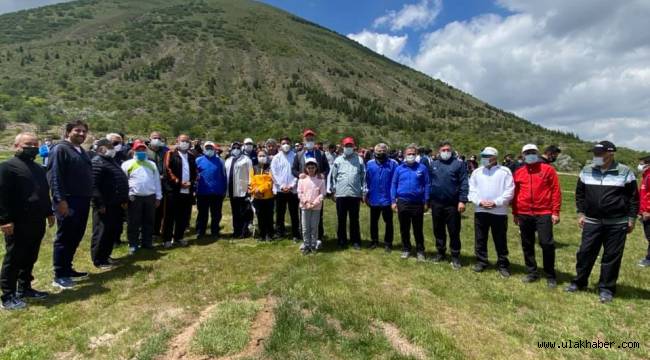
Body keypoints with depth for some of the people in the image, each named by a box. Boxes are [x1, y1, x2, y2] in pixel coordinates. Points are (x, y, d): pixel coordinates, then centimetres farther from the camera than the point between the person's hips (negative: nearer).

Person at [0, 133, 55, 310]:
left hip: (37, 222, 8)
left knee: (30, 258, 16)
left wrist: (49, 213, 21)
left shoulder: (39, 168, 18)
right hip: (18, 224, -8)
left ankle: (24, 288, 28)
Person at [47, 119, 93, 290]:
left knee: (76, 237, 14)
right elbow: (54, 176, -16)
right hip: (67, 201, -9)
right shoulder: (60, 149, -9)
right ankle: (59, 276, 7)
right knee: (64, 238, -2)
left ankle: (67, 269, 26)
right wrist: (60, 200, -22)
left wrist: (90, 198, 19)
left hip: (83, 201, 9)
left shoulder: (82, 151, 18)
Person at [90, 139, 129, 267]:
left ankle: (106, 256, 28)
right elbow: (94, 185, -21)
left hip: (116, 204, 10)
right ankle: (98, 260, 10)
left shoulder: (112, 161, 19)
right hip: (105, 206, -10)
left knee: (114, 231, 15)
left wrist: (124, 200, 19)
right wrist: (100, 203, -22)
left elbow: (122, 181, 22)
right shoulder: (97, 162, -12)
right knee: (102, 232, -1)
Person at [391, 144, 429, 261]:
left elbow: (426, 185, 1)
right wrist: (393, 201, 0)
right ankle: (406, 249, 25)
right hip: (402, 202, 2)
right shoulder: (399, 169, 4)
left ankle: (420, 251, 20)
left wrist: (426, 202, -2)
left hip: (418, 203, -1)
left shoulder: (422, 168, 0)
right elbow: (393, 185, 6)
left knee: (418, 229, 8)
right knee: (404, 228, 11)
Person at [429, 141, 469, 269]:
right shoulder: (433, 164, 8)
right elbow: (429, 182, 12)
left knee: (454, 231, 4)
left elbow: (464, 183, -6)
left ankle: (455, 256, 16)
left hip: (453, 204, -3)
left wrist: (462, 200, -13)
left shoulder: (458, 164, -2)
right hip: (436, 203, 4)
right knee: (438, 230, 13)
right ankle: (440, 252, 29)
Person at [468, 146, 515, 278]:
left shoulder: (504, 171, -1)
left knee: (500, 240, 6)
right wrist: (479, 201, -10)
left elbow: (509, 192, -6)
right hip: (480, 211, 3)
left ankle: (503, 265, 19)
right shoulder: (477, 172, 9)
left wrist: (495, 202, -14)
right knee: (480, 239, 10)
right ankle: (481, 262, 24)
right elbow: (472, 190, 6)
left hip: (499, 211, -3)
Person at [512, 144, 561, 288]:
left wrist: (555, 212, -7)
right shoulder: (518, 172, 9)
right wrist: (515, 213, 12)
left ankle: (550, 276, 12)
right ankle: (532, 272, 25)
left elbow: (556, 191, -2)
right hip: (524, 214, 4)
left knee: (546, 243, -6)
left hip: (543, 213, -3)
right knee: (527, 245, 10)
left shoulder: (548, 169, 1)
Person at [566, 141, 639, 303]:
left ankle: (606, 288, 18)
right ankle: (579, 282, 20)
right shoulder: (586, 171, 3)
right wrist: (581, 213, 5)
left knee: (611, 257, 5)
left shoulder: (625, 172, -4)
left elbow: (634, 197, 1)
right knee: (585, 252, 6)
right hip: (592, 222, 2)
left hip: (617, 224, -2)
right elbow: (580, 193, 11)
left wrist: (631, 219, -2)